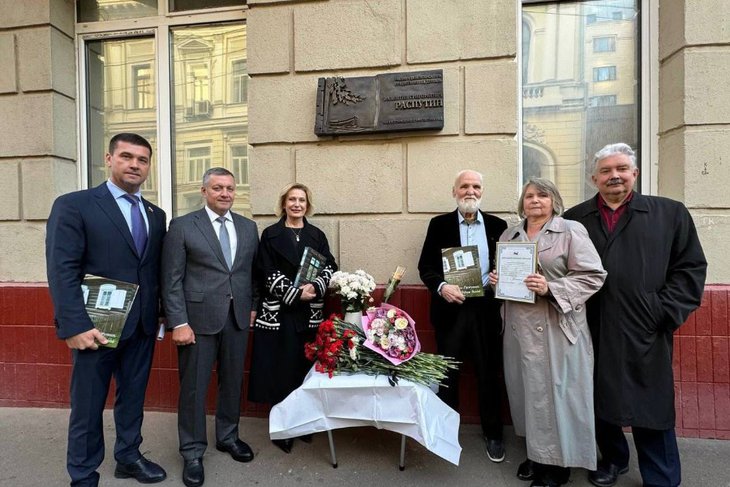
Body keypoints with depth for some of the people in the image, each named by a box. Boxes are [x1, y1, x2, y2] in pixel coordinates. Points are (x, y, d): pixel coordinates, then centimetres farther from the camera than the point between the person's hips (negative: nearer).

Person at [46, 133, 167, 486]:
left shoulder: (156, 215, 10)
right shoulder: (73, 205, -6)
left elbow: (156, 271, 9)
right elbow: (62, 271, -12)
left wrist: (159, 314, 3)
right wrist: (75, 326, -18)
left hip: (142, 325, 5)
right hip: (97, 326, -5)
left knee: (133, 396, 18)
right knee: (88, 405, 11)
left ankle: (128, 457, 38)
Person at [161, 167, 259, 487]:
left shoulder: (248, 227, 8)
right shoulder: (182, 226, -3)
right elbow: (172, 280, -6)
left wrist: (253, 307, 9)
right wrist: (178, 323, -11)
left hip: (237, 318, 4)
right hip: (198, 319, -3)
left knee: (232, 382, 15)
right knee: (194, 387, 8)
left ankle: (228, 436, 37)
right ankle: (193, 452, 27)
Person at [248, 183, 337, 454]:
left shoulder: (317, 235, 10)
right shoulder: (271, 235, 2)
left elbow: (330, 267, 4)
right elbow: (269, 275, -5)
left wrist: (315, 288, -14)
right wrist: (296, 292, -16)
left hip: (311, 313, 3)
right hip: (279, 313, -2)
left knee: (307, 366, 8)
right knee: (281, 368, 2)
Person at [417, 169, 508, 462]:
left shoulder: (497, 225, 6)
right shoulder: (439, 224, 2)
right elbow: (425, 266, -1)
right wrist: (441, 286, -18)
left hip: (486, 308, 1)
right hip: (450, 309, -1)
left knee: (489, 374, 12)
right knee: (447, 373, 12)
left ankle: (493, 434, 32)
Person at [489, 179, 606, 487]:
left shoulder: (571, 231, -4)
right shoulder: (508, 235, 12)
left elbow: (593, 275, -10)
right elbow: (502, 272, 22)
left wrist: (551, 288, -21)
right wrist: (495, 279, -1)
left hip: (556, 328, -5)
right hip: (519, 328, 5)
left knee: (555, 392, 4)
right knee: (526, 390, 13)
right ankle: (536, 453, 33)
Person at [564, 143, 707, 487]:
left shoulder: (670, 213, 5)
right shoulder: (574, 219, 7)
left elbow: (691, 267, 2)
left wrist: (663, 312, -7)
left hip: (645, 333, -1)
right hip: (591, 332, 2)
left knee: (651, 409, 7)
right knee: (600, 400, 16)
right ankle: (613, 459, 39)